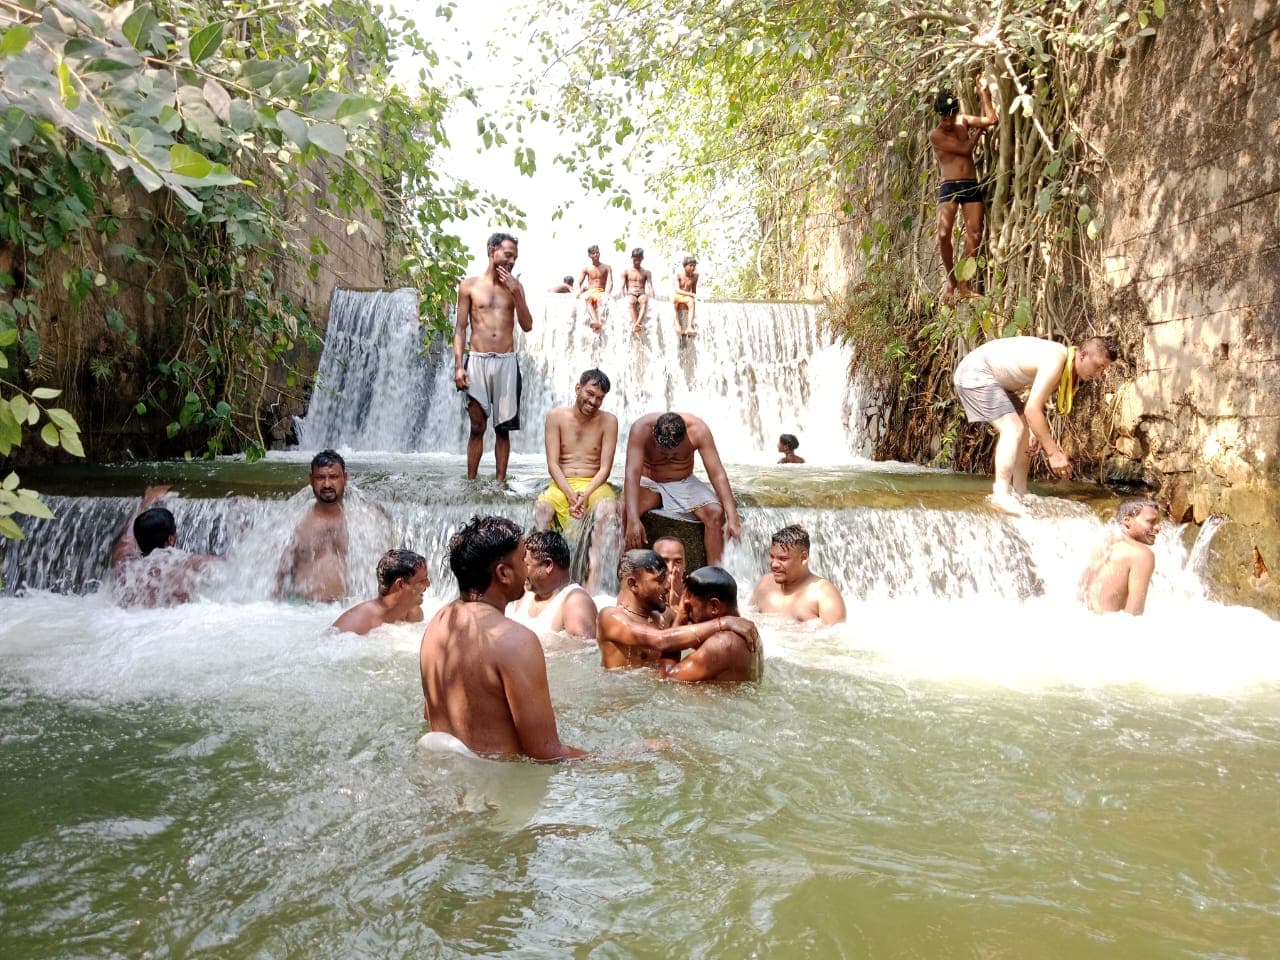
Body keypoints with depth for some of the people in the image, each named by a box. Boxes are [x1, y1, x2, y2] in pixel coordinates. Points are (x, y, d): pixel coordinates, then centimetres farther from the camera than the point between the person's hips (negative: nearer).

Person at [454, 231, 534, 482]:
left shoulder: (515, 286, 11)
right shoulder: (469, 285, 5)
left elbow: (527, 326, 4)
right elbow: (460, 328, 3)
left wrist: (515, 292, -6)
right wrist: (458, 366, -6)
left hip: (506, 361, 2)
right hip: (477, 360, -2)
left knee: (503, 428, 3)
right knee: (477, 427, -1)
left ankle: (500, 481, 7)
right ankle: (471, 481, 4)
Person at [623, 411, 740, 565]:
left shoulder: (698, 430, -24)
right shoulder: (641, 428, -28)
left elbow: (718, 475, -25)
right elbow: (632, 473, -36)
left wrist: (732, 519, -34)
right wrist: (633, 520, -48)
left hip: (684, 483, 1)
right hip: (648, 483, -1)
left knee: (715, 513, -25)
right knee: (625, 510, -32)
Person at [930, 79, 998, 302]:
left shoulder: (963, 121, 13)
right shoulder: (935, 135, -4)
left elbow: (992, 120, 5)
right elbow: (965, 149, -7)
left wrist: (984, 93, 5)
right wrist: (979, 130, 7)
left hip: (972, 185, 5)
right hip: (949, 187, -4)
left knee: (974, 235, -5)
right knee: (944, 234, -18)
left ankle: (963, 286, 0)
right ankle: (951, 279, 2)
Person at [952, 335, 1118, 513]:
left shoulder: (1067, 369, 4)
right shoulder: (1056, 360, -27)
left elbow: (1036, 405, 9)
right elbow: (1032, 409, -31)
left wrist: (1035, 434, -8)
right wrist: (1053, 453, -28)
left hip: (994, 378, 11)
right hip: (975, 372, -11)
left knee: (1025, 429, 12)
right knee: (1013, 429, -20)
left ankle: (1019, 494, 15)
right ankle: (1001, 495, -24)